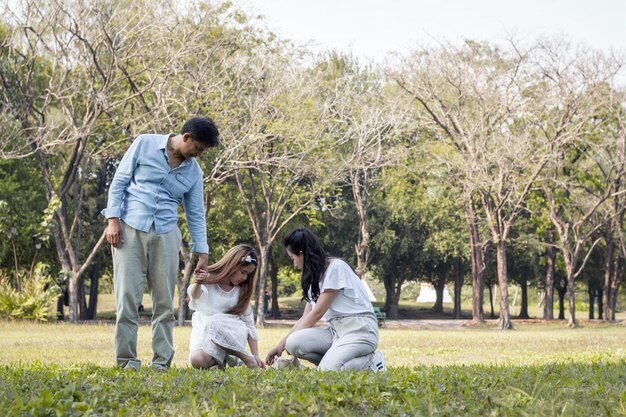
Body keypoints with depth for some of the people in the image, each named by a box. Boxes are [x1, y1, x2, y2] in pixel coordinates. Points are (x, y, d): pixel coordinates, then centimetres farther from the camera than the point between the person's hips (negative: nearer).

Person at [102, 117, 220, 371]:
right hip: (130, 228, -3)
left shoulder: (194, 171, 11)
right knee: (127, 297, -7)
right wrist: (113, 220, -8)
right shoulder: (145, 145, 1)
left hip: (165, 234, 4)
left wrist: (202, 253, 9)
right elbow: (119, 181, 1)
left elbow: (196, 214, 15)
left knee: (164, 300, 1)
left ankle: (162, 361, 7)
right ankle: (127, 360, -2)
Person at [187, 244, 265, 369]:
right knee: (198, 361, -35)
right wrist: (197, 285, -53)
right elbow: (195, 296, -27)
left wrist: (255, 356, -2)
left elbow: (249, 324, 6)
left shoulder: (241, 291, 6)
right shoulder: (210, 278, -4)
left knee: (215, 323, -36)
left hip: (232, 332, 2)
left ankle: (246, 358, -20)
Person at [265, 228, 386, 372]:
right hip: (335, 330, 7)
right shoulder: (315, 276, 17)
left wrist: (284, 343, -3)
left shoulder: (335, 267, -10)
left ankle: (372, 361, -6)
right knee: (294, 342, -20)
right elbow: (306, 317, 17)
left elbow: (317, 313, -10)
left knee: (328, 370, -31)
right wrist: (281, 344, 9)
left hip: (359, 329, -7)